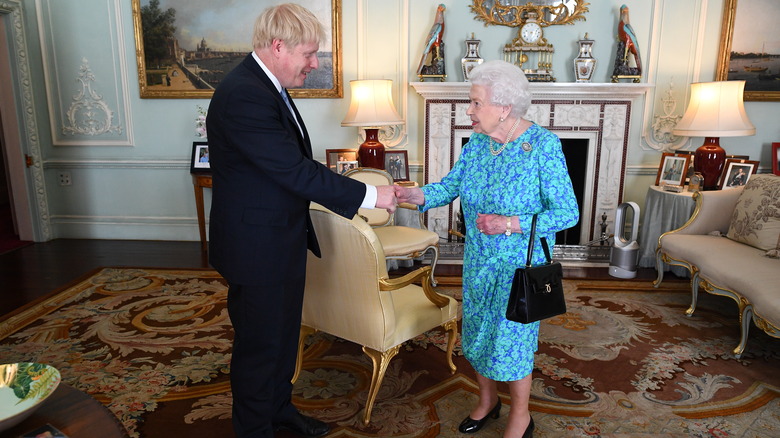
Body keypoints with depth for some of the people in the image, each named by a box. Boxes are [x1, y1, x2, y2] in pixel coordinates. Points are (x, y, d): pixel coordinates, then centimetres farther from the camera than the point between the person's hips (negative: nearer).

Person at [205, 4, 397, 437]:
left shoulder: (267, 85, 7)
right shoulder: (243, 96, -25)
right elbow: (296, 170, -28)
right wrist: (369, 195, -21)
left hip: (283, 242, 9)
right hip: (256, 248, -9)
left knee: (284, 332, 22)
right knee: (259, 343, 9)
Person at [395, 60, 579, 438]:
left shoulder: (543, 145, -19)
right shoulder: (478, 141, -2)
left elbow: (567, 212, -18)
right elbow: (452, 184, 2)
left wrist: (511, 224, -29)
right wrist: (419, 195, -19)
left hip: (520, 265, -6)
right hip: (478, 260, 6)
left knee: (511, 337, 5)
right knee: (477, 331, 16)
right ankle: (487, 400, 42)